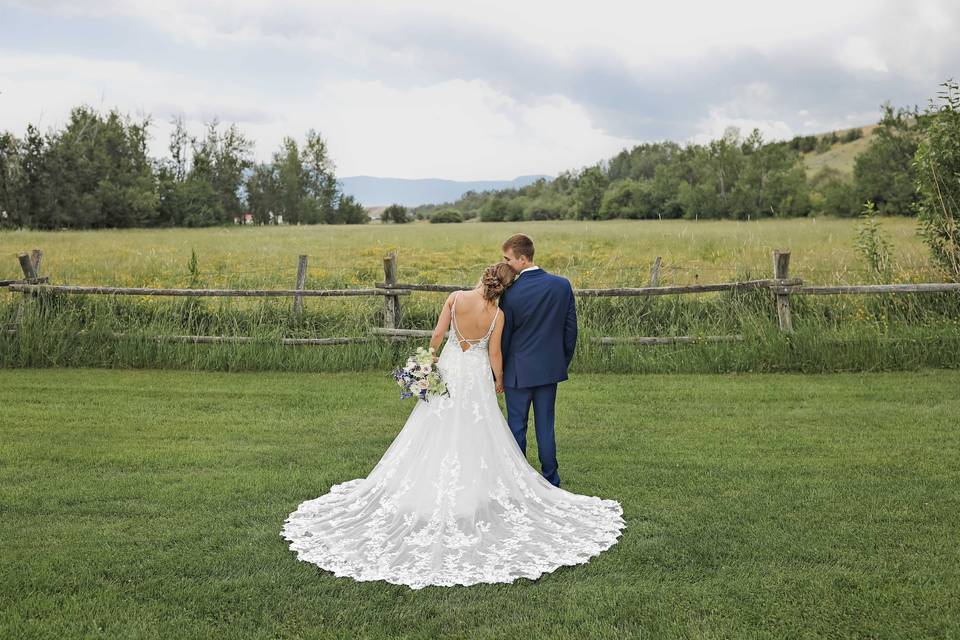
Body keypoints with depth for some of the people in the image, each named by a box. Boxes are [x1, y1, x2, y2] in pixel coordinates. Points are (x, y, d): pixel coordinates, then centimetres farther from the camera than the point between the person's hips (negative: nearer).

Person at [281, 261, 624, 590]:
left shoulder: (456, 297, -11)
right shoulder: (497, 315, -13)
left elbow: (437, 334, -7)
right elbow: (494, 355, -7)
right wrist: (499, 381, 11)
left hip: (449, 369, 2)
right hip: (477, 376, -2)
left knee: (437, 433, 13)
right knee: (477, 437, 9)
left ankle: (431, 494, 22)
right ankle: (475, 492, 16)